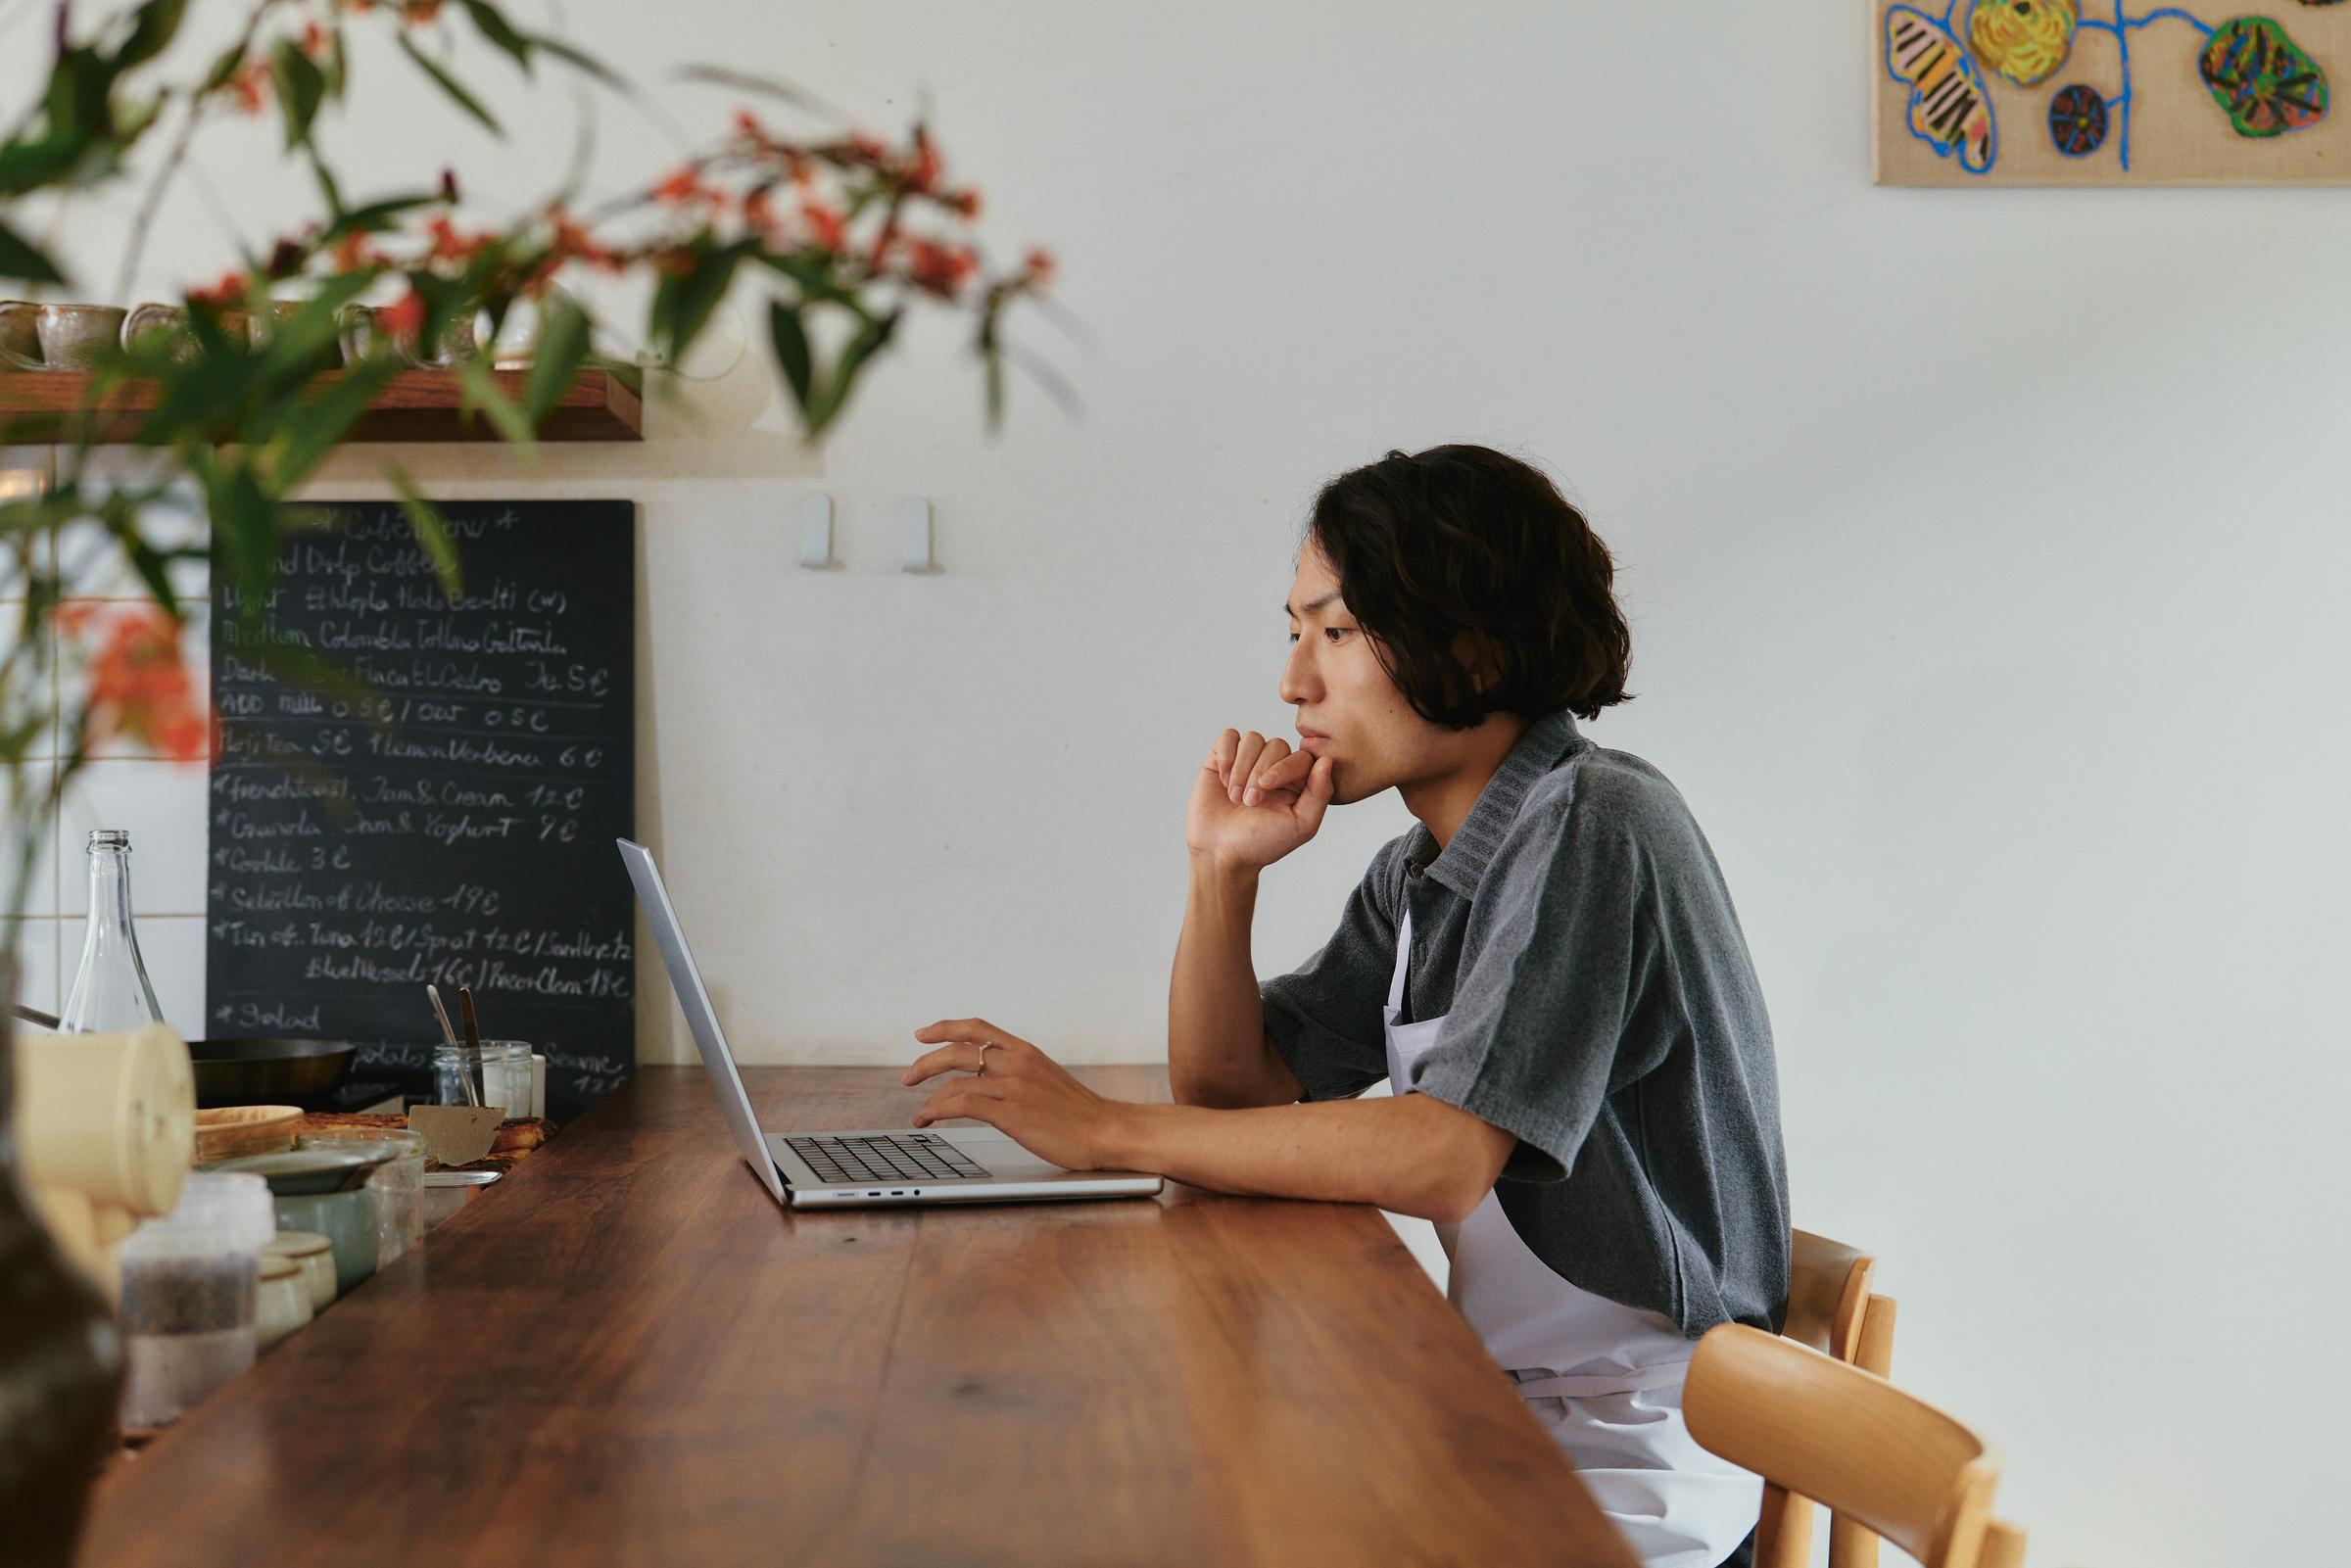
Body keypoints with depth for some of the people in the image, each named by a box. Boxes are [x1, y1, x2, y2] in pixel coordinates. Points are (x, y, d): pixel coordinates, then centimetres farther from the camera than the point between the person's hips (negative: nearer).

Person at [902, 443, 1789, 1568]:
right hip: (1504, 1407, 7)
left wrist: (1106, 1131, -24)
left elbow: (1443, 1157, -27)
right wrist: (1223, 873, -3)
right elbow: (1232, 1092, 12)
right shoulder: (1420, 874, 10)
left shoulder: (1594, 830, -17)